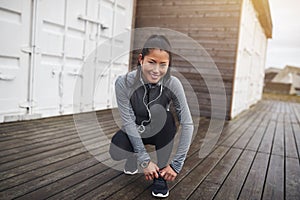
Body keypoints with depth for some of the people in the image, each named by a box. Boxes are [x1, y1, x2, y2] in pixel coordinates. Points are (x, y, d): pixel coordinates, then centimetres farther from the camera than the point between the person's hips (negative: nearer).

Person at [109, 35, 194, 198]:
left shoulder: (173, 84, -27)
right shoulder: (124, 83, -27)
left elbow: (187, 124, -24)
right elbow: (128, 122, -25)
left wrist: (176, 164, -27)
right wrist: (145, 161, -28)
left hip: (161, 131, 1)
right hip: (135, 131, 0)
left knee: (160, 111, -33)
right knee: (116, 152, -29)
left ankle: (160, 175, -14)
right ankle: (133, 157, 12)